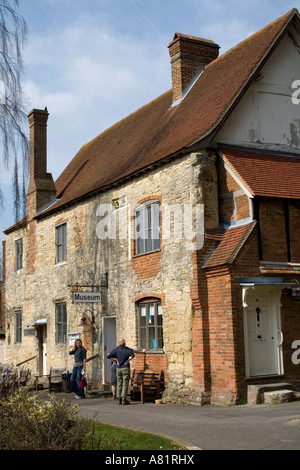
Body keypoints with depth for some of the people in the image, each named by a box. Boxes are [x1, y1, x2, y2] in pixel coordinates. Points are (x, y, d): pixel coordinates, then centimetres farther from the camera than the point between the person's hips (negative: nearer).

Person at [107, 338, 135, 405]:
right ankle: (123, 399, -5)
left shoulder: (116, 349, -1)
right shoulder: (128, 349, -9)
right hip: (125, 368, -3)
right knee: (125, 384, -1)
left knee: (119, 384, 9)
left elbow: (108, 356, -4)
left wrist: (115, 360, 6)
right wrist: (128, 360, -13)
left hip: (118, 368, 3)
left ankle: (119, 399, 8)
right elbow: (132, 355, -27)